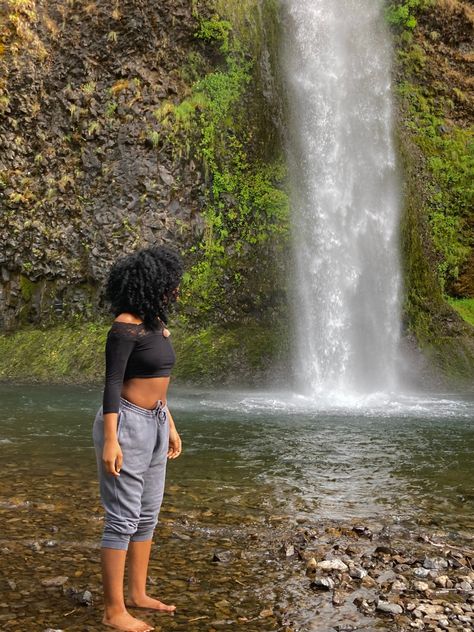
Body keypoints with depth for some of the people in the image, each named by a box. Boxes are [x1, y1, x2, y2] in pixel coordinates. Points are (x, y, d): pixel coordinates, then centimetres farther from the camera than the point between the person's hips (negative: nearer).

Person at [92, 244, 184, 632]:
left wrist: (170, 426, 20)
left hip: (153, 424, 9)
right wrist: (110, 441, -22)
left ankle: (137, 594, 27)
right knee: (123, 519, -3)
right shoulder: (126, 325, -15)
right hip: (126, 424, -9)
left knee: (148, 516, 14)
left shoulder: (156, 322, 11)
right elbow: (112, 384, -17)